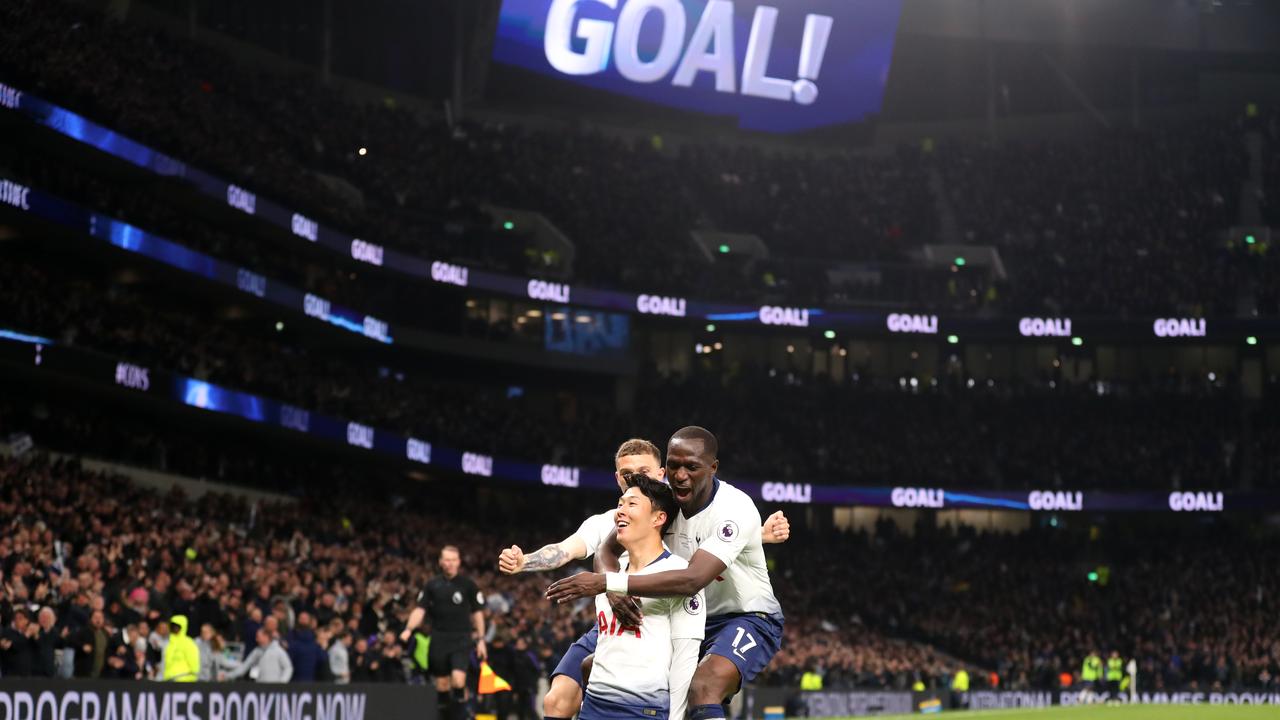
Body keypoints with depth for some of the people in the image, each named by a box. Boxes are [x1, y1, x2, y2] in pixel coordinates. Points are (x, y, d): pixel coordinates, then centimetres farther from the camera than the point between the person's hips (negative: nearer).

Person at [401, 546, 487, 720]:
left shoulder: (468, 584, 1)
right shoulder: (433, 585, 5)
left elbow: (477, 613, 6)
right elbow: (420, 610, 5)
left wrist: (481, 639, 4)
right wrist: (409, 629, -10)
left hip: (462, 639, -2)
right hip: (439, 639, 3)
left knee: (458, 680, -20)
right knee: (442, 683, 6)